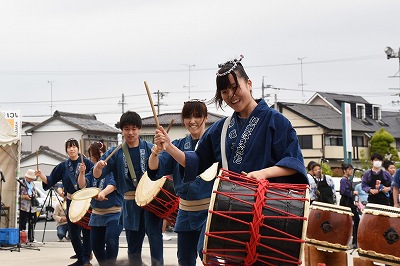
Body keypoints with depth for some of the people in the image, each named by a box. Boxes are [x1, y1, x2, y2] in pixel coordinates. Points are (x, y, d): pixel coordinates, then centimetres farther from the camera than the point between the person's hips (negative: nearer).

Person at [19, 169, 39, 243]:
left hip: (32, 207, 6)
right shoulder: (21, 183, -4)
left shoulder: (32, 184, 17)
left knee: (32, 223, 9)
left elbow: (36, 193, 24)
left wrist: (34, 196, 2)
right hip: (24, 207, -6)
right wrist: (24, 196, -18)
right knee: (23, 223, -6)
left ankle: (31, 238, 16)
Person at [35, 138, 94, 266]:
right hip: (71, 202, 4)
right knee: (73, 233, 7)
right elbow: (50, 180, 7)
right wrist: (41, 175, -10)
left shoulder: (87, 163, -3)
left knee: (86, 231, -3)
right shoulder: (63, 166, 8)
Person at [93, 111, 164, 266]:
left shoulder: (150, 148, -1)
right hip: (130, 203, 3)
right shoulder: (115, 153, 4)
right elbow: (97, 175, -2)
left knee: (155, 240, -8)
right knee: (133, 243, 13)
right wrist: (98, 166, -25)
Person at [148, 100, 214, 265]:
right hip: (186, 212, 5)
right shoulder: (178, 145, 7)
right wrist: (155, 153, -26)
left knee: (204, 250, -24)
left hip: (210, 209, -5)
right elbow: (155, 169, -4)